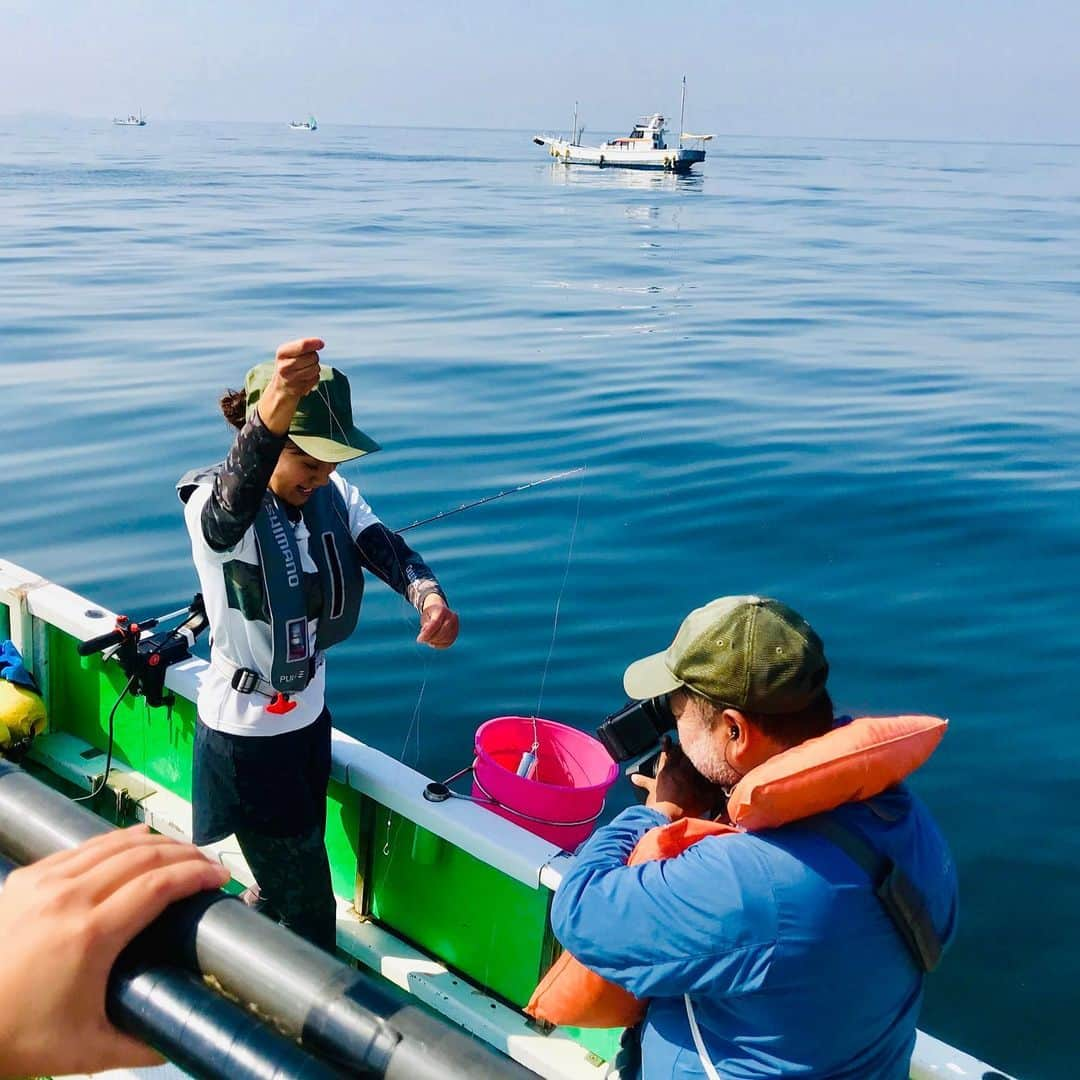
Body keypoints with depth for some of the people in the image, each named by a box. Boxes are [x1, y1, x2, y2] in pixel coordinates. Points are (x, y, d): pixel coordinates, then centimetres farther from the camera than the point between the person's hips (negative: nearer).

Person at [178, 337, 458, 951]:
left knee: (290, 872, 27)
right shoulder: (213, 505, -26)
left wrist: (429, 595, -43)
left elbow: (386, 548, -19)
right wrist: (270, 415, -71)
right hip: (248, 733, -7)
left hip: (310, 715, 7)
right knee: (308, 903, 4)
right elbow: (231, 507, -51)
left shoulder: (331, 493, -6)